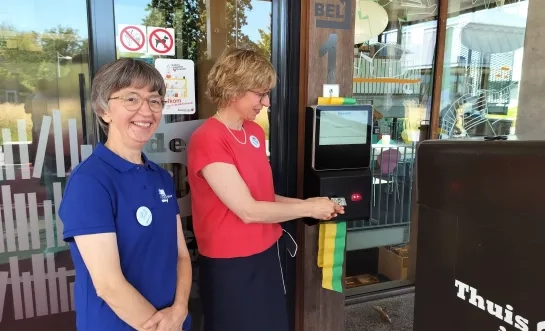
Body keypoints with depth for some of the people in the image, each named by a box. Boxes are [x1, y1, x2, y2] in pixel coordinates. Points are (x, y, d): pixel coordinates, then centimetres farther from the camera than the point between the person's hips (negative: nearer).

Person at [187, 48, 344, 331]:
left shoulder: (255, 132, 5)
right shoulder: (207, 140, -20)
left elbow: (262, 194, 9)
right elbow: (248, 210, -22)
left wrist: (304, 202, -5)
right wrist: (308, 208, -13)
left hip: (266, 254, 7)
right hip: (230, 264, -7)